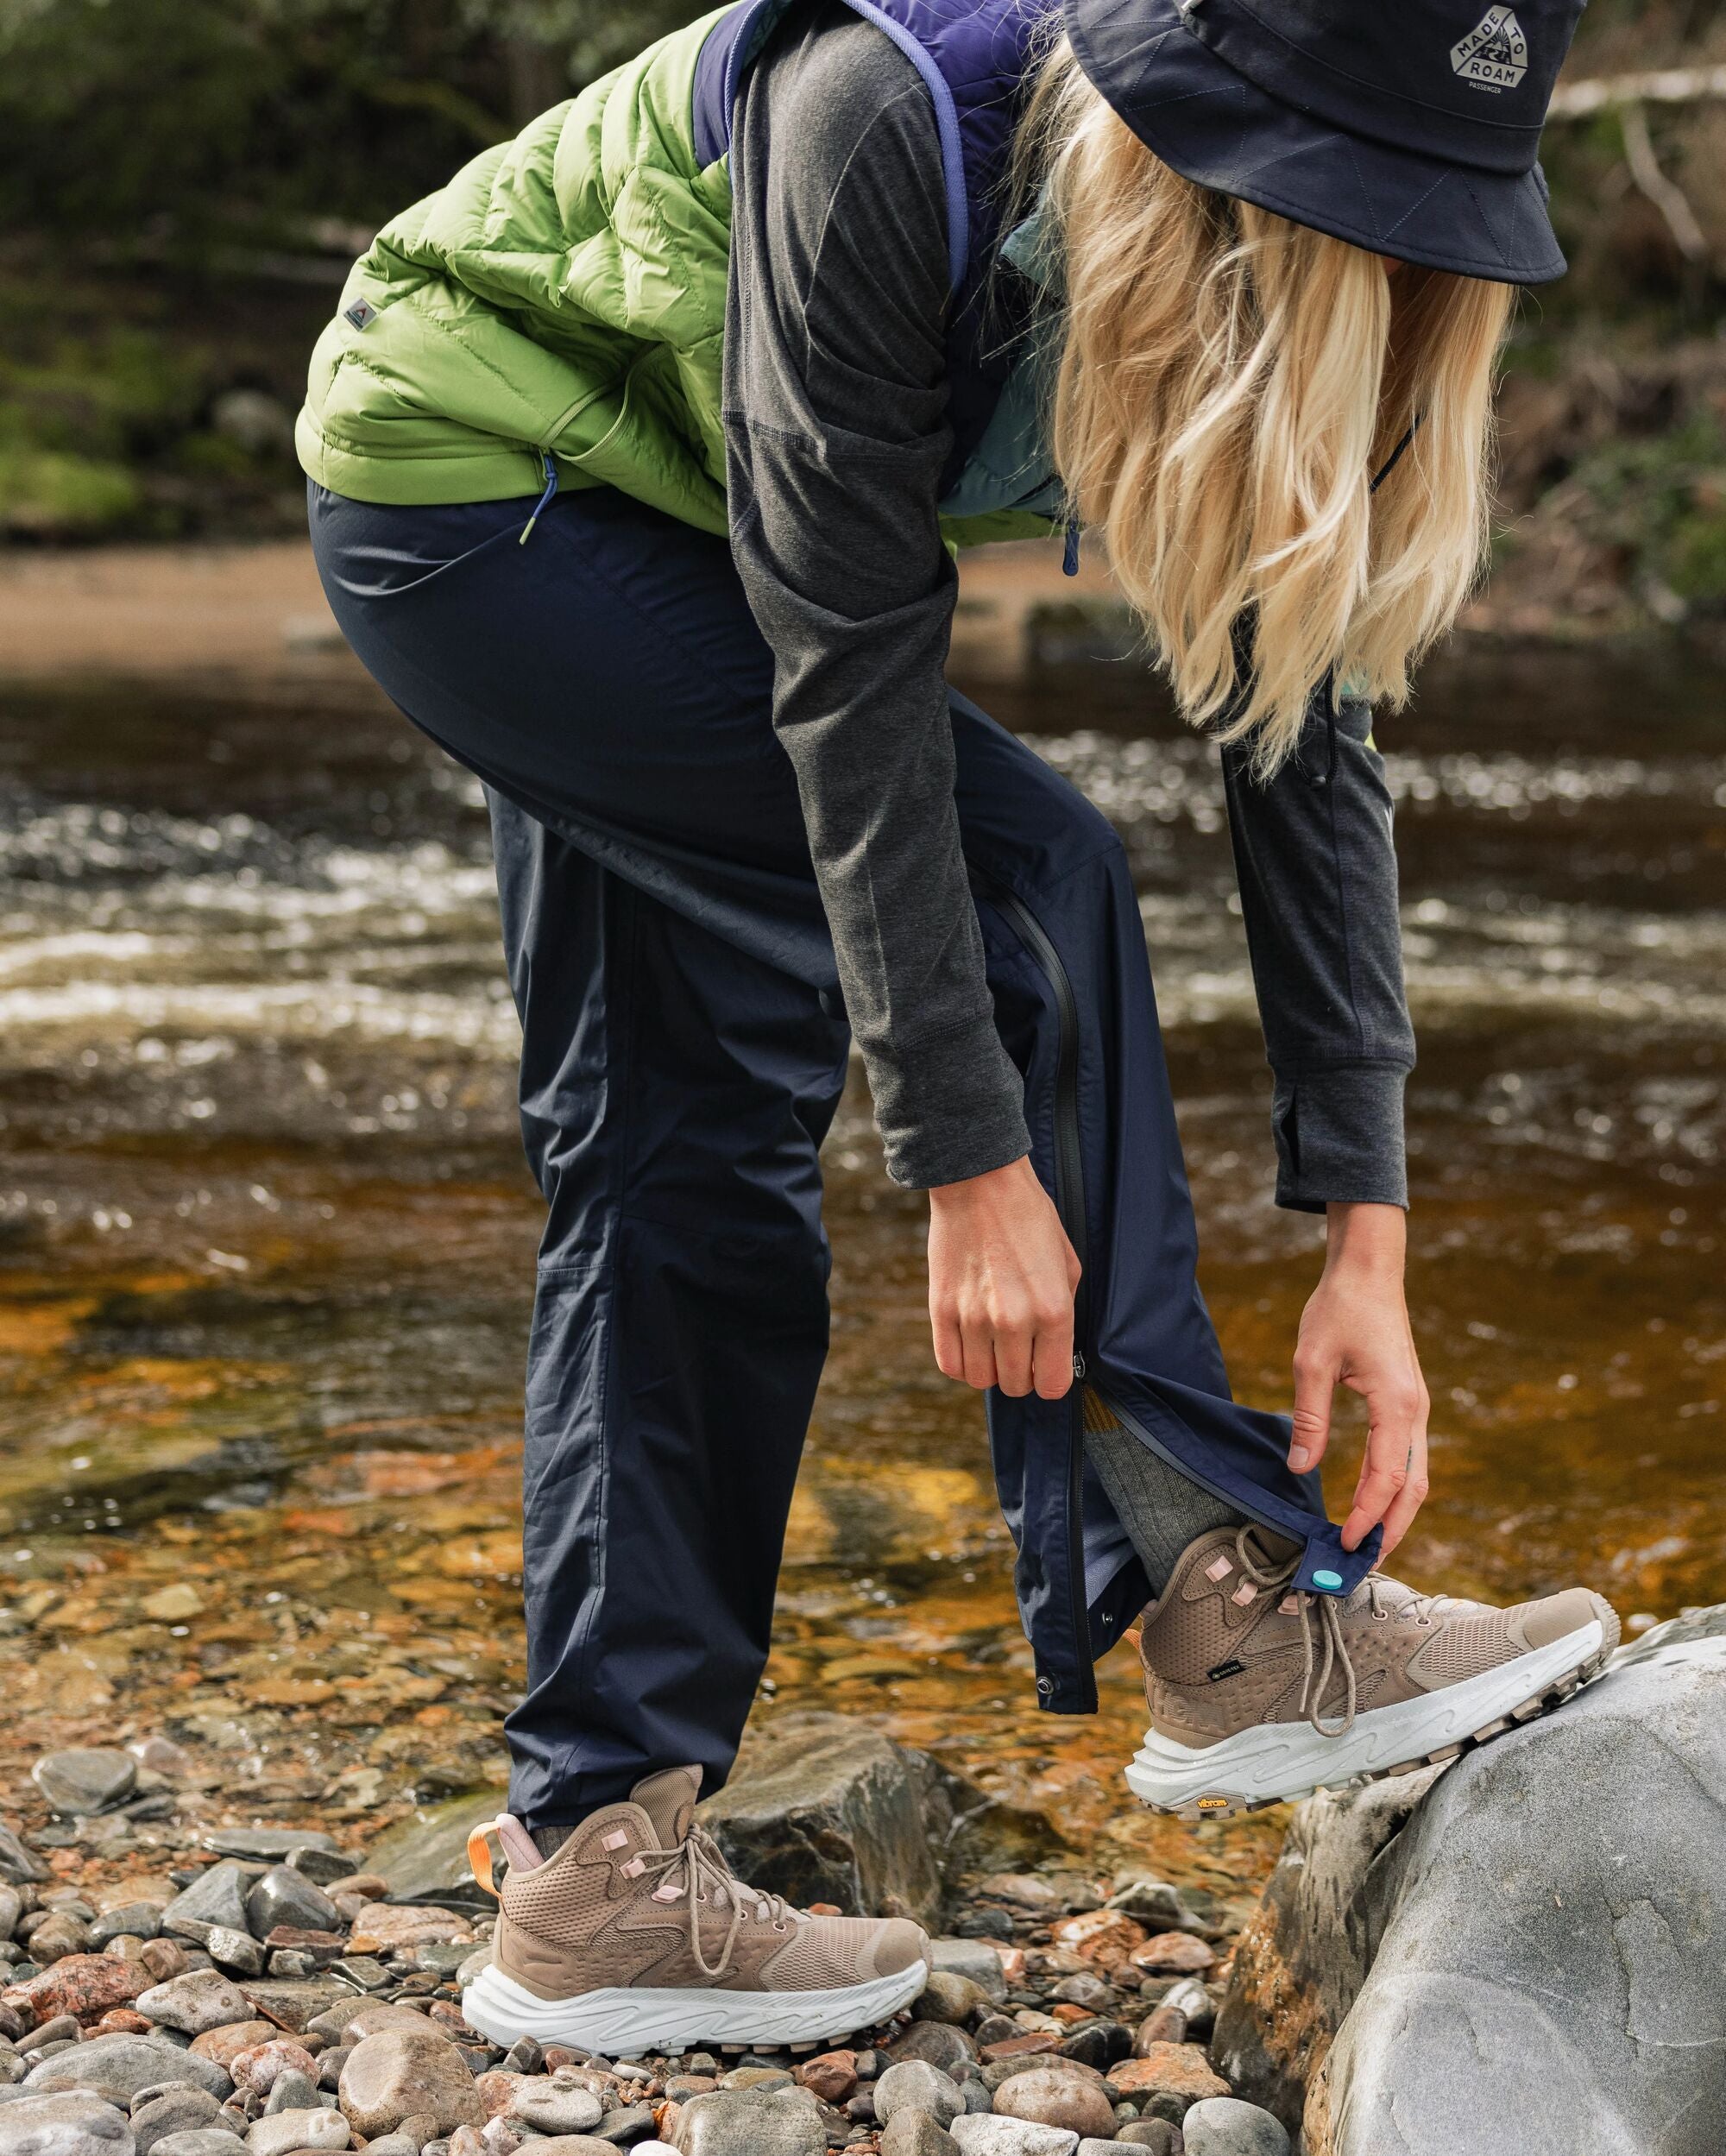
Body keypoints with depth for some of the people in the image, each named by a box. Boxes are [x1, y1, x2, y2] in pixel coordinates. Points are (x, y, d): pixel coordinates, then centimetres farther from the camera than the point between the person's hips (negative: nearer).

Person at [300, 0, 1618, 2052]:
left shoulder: (1281, 301, -13)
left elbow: (1309, 749, -12)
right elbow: (855, 686, -32)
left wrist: (1363, 1233, -15)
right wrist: (974, 1158, -31)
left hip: (649, 537, 8)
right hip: (464, 478, -7)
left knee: (682, 1149, 3)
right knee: (1023, 881, -19)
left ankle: (593, 1874, 9)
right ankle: (1230, 1621, -12)